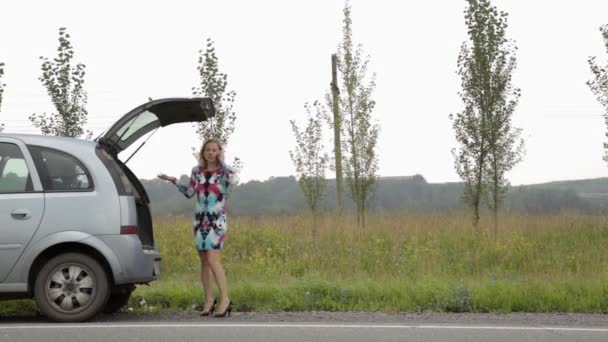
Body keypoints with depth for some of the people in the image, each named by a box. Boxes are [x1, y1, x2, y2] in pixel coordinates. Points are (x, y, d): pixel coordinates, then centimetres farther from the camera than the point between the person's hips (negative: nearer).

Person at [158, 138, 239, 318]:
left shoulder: (224, 172, -5)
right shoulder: (197, 171, 7)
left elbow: (234, 180, -27)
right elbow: (189, 192, 17)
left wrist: (222, 162, -16)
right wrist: (174, 181, 8)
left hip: (217, 221, -5)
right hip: (200, 220, 5)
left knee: (212, 259, -16)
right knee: (204, 261, 6)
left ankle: (225, 299, -12)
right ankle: (209, 300, 12)